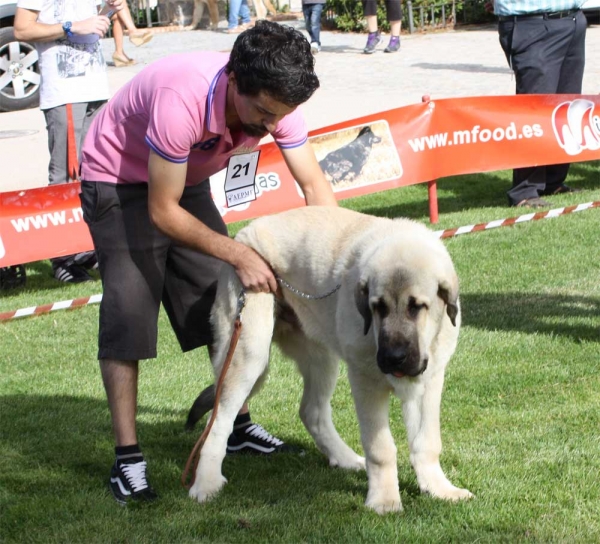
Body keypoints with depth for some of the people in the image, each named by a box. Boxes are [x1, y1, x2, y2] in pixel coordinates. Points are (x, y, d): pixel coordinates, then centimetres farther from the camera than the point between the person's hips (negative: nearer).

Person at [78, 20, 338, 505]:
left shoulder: (274, 100, -22)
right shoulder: (181, 100, -41)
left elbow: (314, 183, -15)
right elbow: (163, 213, -32)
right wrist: (240, 255, -35)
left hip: (187, 180, 7)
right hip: (120, 182, -6)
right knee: (128, 314, -14)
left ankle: (239, 425, 21)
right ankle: (127, 459, -11)